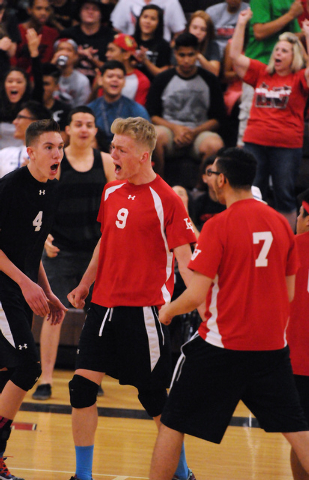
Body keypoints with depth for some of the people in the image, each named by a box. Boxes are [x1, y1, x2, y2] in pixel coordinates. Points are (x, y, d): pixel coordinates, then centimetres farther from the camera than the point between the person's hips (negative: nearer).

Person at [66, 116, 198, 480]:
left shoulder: (166, 200, -10)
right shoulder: (112, 191, 10)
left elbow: (184, 259, -12)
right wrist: (85, 284, 22)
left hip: (144, 309, -6)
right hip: (105, 303, 6)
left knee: (153, 395, 2)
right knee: (82, 385, 0)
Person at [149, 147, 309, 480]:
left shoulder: (218, 226, -13)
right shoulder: (280, 223, 4)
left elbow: (196, 295, -15)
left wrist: (167, 311, 4)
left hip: (223, 345, -5)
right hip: (272, 346, 5)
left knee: (173, 423, 8)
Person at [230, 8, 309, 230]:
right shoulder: (261, 73, 11)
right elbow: (236, 56, 9)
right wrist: (241, 24, 4)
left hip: (287, 145, -3)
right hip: (255, 143, 3)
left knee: (285, 197, 4)